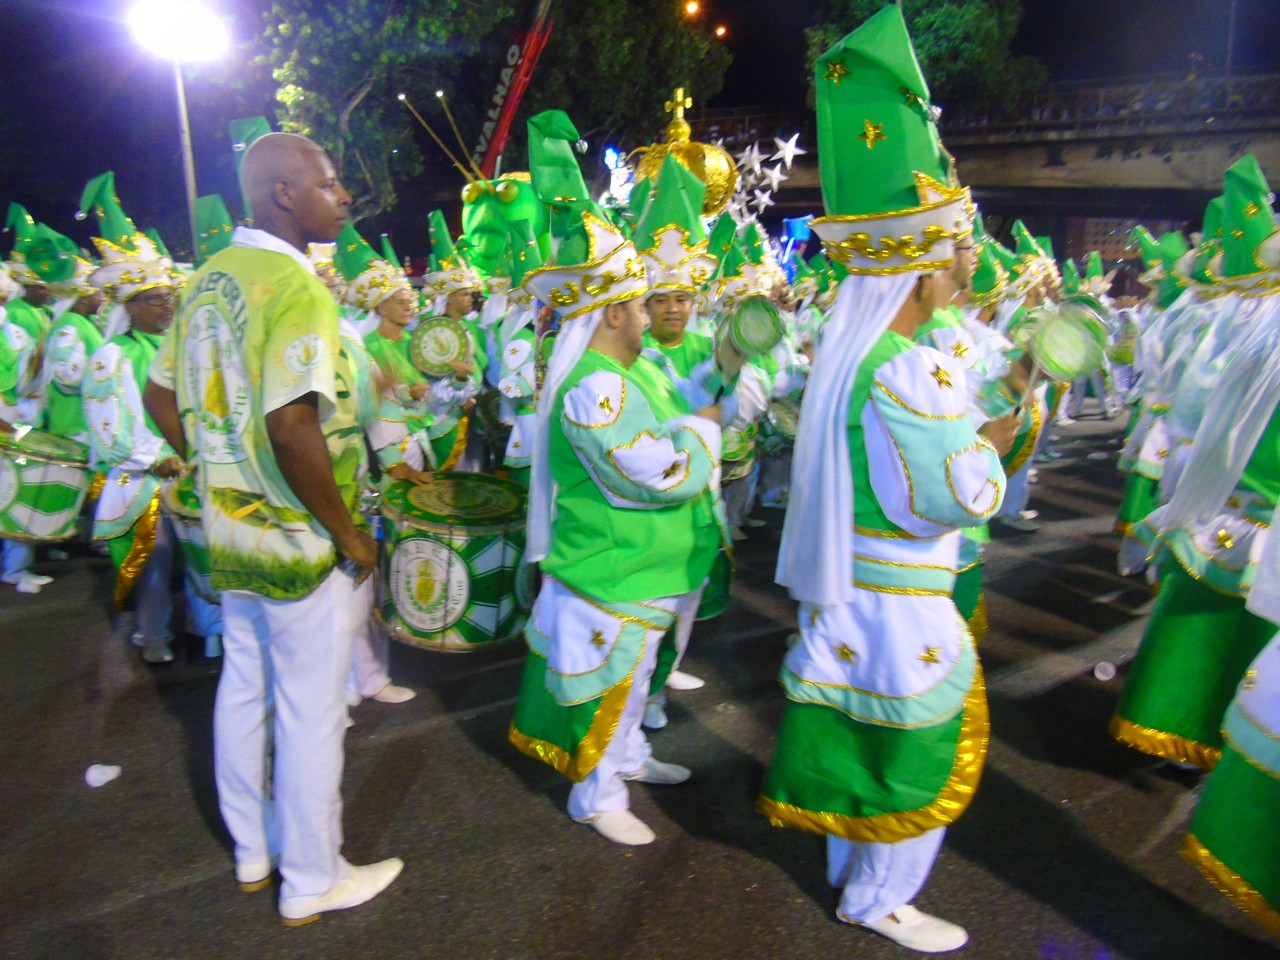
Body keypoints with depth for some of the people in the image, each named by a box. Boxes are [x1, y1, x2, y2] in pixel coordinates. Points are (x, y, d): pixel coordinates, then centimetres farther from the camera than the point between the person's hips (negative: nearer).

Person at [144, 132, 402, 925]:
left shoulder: (209, 279, 7)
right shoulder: (298, 289, -21)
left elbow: (164, 399, 12)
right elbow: (291, 427, -31)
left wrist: (221, 473, 17)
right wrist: (349, 533, -20)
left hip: (231, 532, 9)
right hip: (302, 547, -9)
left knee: (243, 690, 20)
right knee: (310, 712, 7)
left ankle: (254, 851, 40)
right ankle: (312, 881, 25)